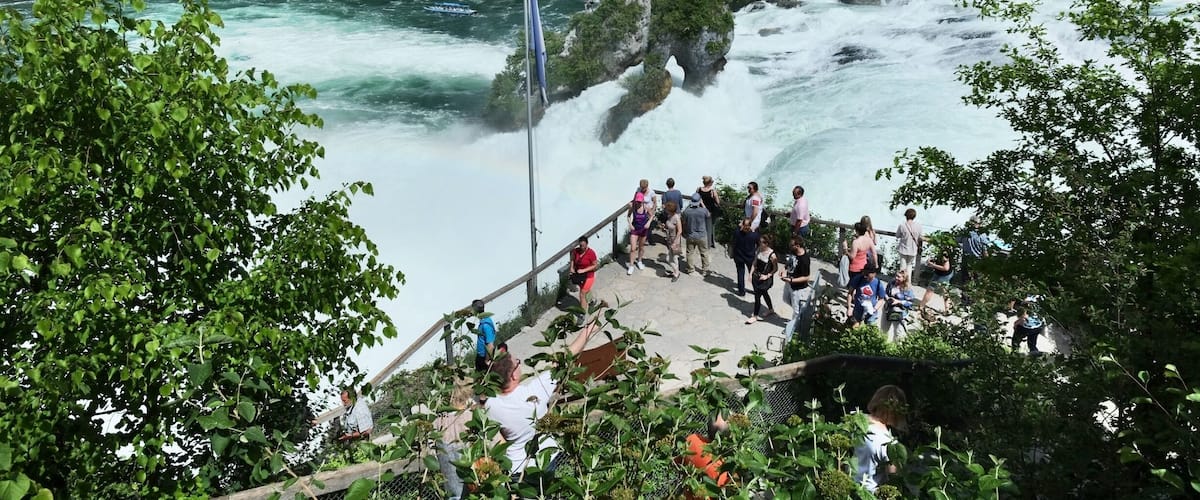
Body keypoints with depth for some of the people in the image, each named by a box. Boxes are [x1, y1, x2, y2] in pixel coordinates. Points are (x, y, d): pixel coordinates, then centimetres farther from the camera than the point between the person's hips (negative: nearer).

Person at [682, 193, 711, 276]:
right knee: (704, 253, 14)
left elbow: (684, 223, 0)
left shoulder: (686, 211, -14)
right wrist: (703, 205, 9)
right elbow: (709, 216, 5)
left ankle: (690, 269, 27)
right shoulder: (703, 210, -18)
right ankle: (704, 270, 21)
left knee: (690, 252, 17)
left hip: (690, 236, 1)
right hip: (702, 236, -1)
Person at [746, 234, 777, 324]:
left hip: (765, 279, -7)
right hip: (756, 276, 7)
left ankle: (755, 316, 14)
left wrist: (767, 276, -18)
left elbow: (775, 268, -12)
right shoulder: (759, 250, -4)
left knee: (757, 295, -2)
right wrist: (751, 274, 1)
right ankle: (771, 309, 47)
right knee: (764, 293, 24)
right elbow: (755, 263, 6)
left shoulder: (772, 255, -22)